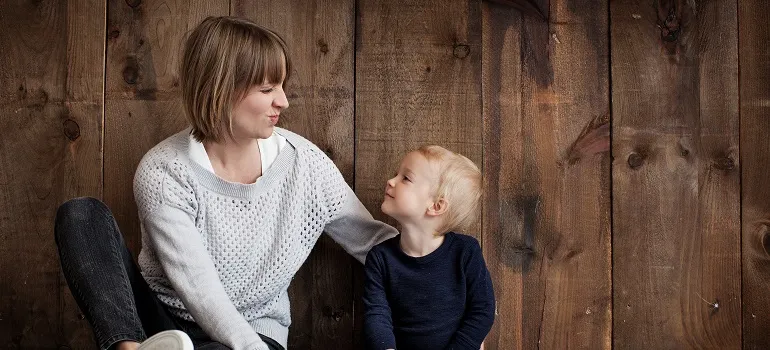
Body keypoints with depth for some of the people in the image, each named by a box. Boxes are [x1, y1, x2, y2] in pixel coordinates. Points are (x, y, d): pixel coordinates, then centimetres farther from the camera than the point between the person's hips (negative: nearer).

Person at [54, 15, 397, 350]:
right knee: (82, 215, -21)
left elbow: (370, 241, 3)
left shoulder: (305, 163, -7)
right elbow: (201, 292, -25)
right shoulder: (163, 172, -16)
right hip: (158, 319, 1)